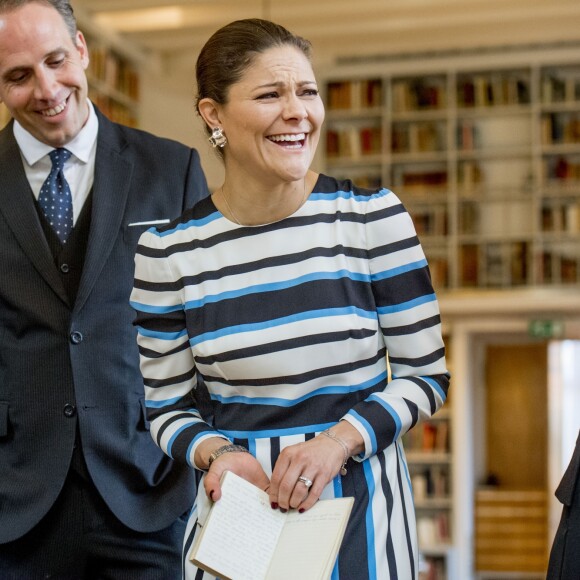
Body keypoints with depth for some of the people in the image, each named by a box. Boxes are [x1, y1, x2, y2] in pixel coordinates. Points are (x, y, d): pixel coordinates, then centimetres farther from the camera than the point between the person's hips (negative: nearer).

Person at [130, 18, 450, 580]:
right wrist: (217, 454, -15)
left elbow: (425, 373, -1)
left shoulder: (374, 216, -7)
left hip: (364, 508, 0)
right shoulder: (167, 250, -5)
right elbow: (168, 407, 4)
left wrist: (340, 440, -16)